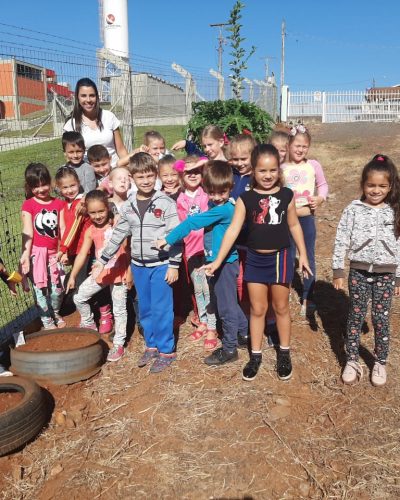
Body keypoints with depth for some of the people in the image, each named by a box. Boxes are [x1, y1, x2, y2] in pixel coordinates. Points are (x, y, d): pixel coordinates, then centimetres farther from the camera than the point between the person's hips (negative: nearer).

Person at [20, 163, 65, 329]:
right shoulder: (28, 205, -2)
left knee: (57, 288, 8)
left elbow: (62, 229, 4)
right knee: (41, 288, 4)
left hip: (53, 252, 3)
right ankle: (47, 320, 22)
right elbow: (27, 232, -7)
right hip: (36, 252, -2)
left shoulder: (59, 204, 6)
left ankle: (56, 314, 35)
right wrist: (25, 255, -14)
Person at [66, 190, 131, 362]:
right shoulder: (91, 231, 0)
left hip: (119, 272, -4)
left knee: (119, 309, 4)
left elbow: (127, 249, -10)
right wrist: (72, 276, -2)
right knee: (79, 297, 9)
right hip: (101, 272, 5)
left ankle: (119, 343, 15)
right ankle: (89, 324, 33)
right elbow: (82, 254, 1)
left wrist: (129, 271, -12)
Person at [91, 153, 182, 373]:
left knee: (161, 309, 0)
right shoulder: (128, 206, 4)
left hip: (161, 265, -5)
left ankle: (166, 350, 15)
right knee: (145, 309, 14)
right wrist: (102, 259, 11)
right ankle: (151, 346, 31)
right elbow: (118, 234, 11)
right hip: (138, 266, 5)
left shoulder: (165, 203, -9)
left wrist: (174, 264, -13)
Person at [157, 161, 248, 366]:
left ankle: (229, 349, 18)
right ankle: (245, 331, 39)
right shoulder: (217, 205, 6)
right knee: (224, 302, 22)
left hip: (225, 263, -9)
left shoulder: (224, 209, -23)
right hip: (216, 261, 9)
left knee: (226, 306, 4)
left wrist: (168, 239, -21)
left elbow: (194, 222, -25)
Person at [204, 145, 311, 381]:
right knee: (257, 309, 11)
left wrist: (303, 254, 8)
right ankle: (256, 355, 25)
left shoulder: (286, 195, -4)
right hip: (255, 259, 0)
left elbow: (294, 225, 6)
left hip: (280, 257, 0)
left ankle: (284, 353, 30)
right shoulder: (246, 198, -6)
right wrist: (218, 260, -11)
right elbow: (233, 230, -8)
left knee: (281, 307, 13)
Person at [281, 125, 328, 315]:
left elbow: (323, 185, 8)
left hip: (307, 217, 1)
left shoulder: (313, 165, -2)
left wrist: (320, 198, -9)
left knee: (309, 258, 10)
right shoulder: (282, 168, -3)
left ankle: (307, 299, 24)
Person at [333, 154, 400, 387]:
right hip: (359, 271, -1)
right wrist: (338, 269, -6)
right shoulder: (354, 210, -5)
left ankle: (380, 363, 25)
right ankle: (352, 361, 22)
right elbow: (342, 240, -4)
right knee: (356, 316, 9)